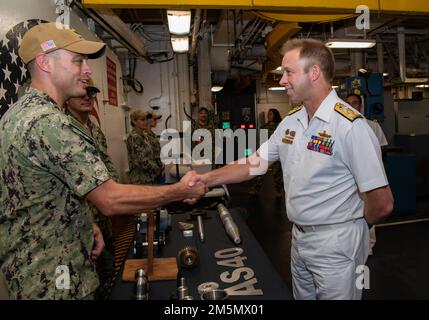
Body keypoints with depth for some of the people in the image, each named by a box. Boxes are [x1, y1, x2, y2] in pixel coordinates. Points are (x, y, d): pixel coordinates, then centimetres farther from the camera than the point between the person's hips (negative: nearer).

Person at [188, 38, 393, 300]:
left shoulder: (350, 126, -21)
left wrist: (350, 227, -1)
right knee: (302, 295, 23)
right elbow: (254, 164, 4)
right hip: (299, 239, 7)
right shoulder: (291, 122, 2)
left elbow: (382, 204, -18)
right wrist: (207, 179, -5)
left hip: (336, 245, -7)